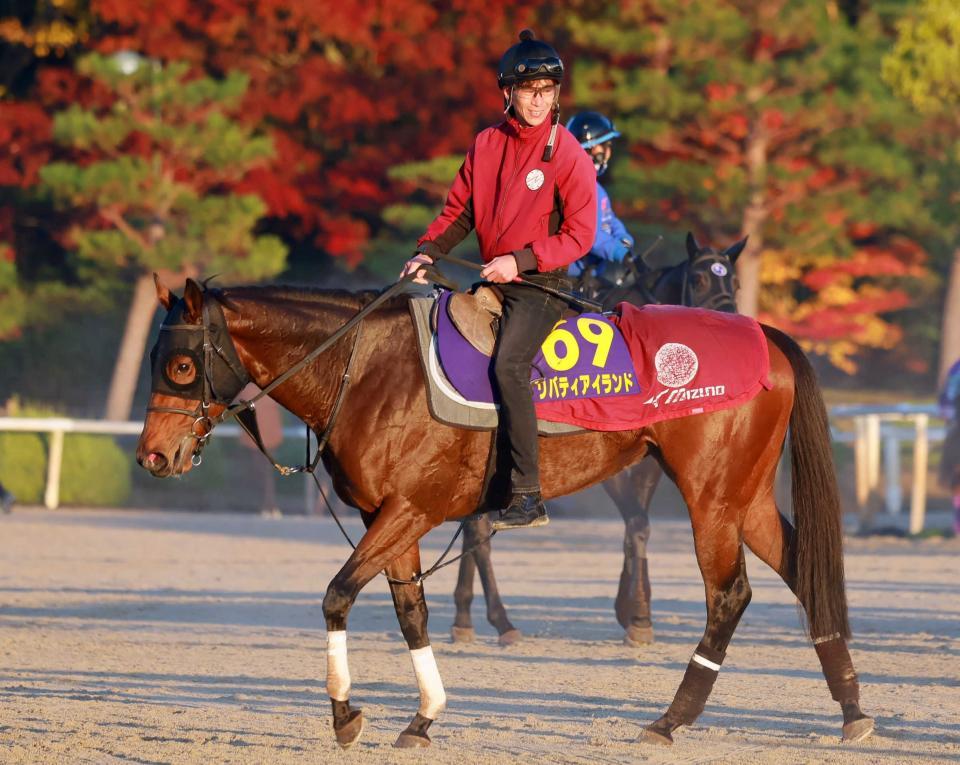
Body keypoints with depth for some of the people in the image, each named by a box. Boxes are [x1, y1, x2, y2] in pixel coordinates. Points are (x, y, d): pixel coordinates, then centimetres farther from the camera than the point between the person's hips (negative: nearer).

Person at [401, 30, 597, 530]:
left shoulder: (567, 155, -8)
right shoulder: (486, 145, 8)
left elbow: (579, 235, -10)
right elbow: (458, 212, 14)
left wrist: (521, 260, -19)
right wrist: (427, 252, -4)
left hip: (541, 284, -7)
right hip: (494, 281, 7)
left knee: (509, 364, -28)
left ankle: (527, 497, -29)